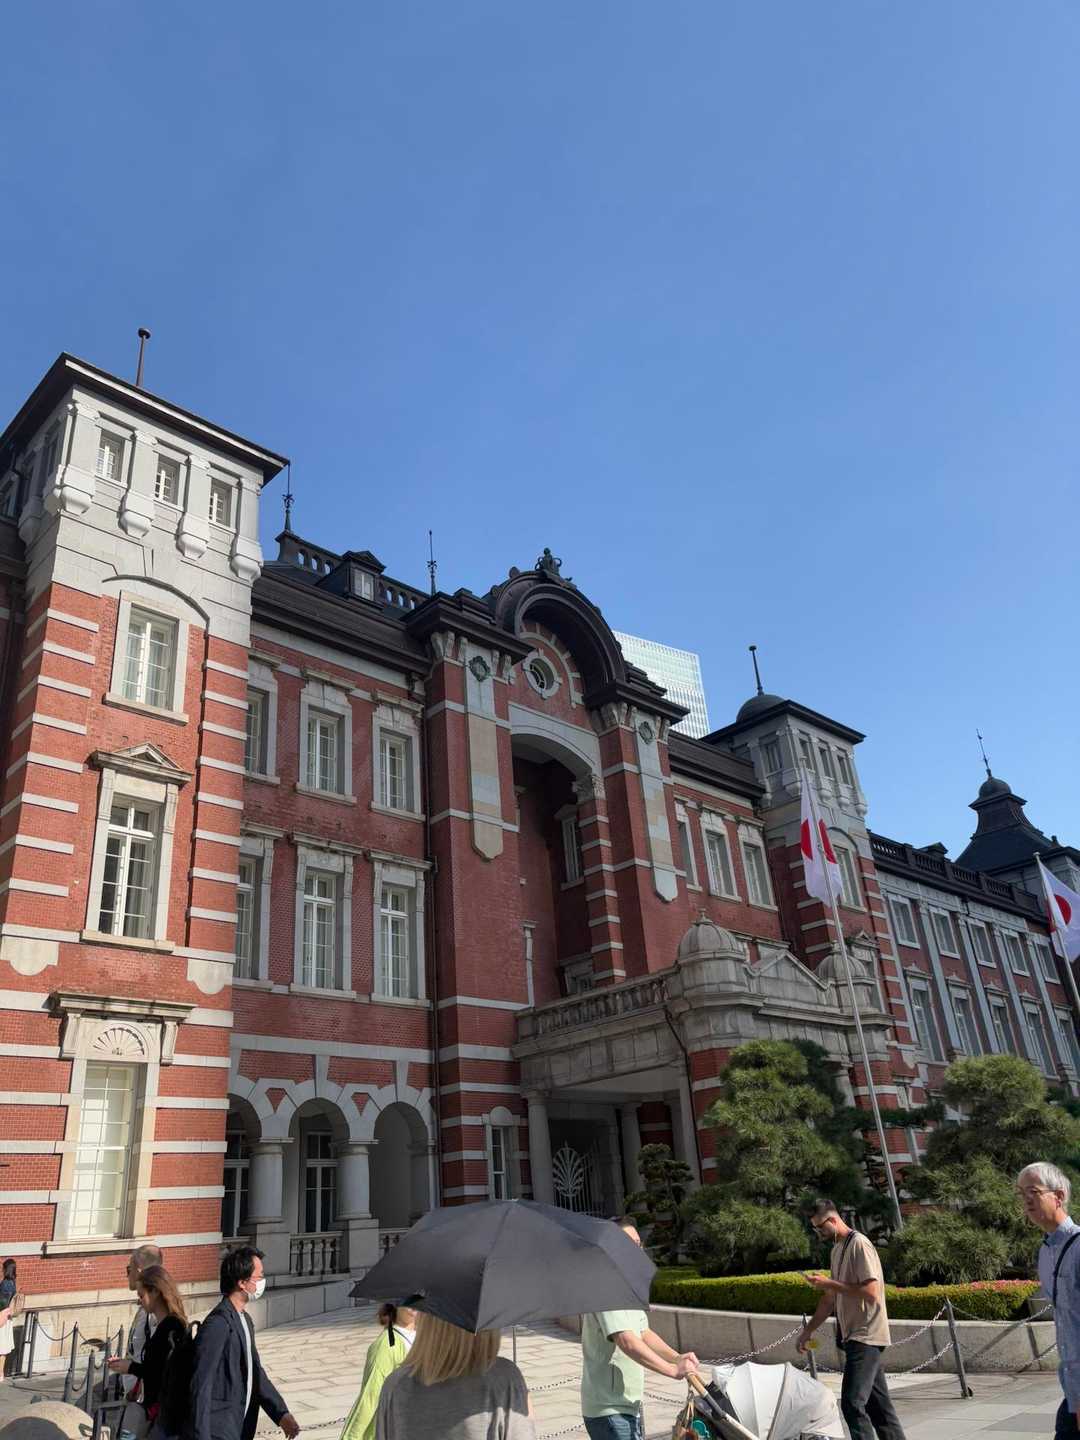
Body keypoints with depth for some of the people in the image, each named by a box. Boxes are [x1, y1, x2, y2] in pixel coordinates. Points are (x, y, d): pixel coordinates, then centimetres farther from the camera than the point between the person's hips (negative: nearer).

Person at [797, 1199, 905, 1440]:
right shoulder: (837, 1249, 14)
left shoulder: (859, 1244, -14)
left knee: (852, 1402, -13)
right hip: (853, 1336, 9)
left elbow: (871, 1293, -22)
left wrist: (829, 1283, -18)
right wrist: (808, 1330, 19)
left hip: (865, 1335, -9)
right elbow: (830, 1299, 20)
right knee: (878, 1404, 13)